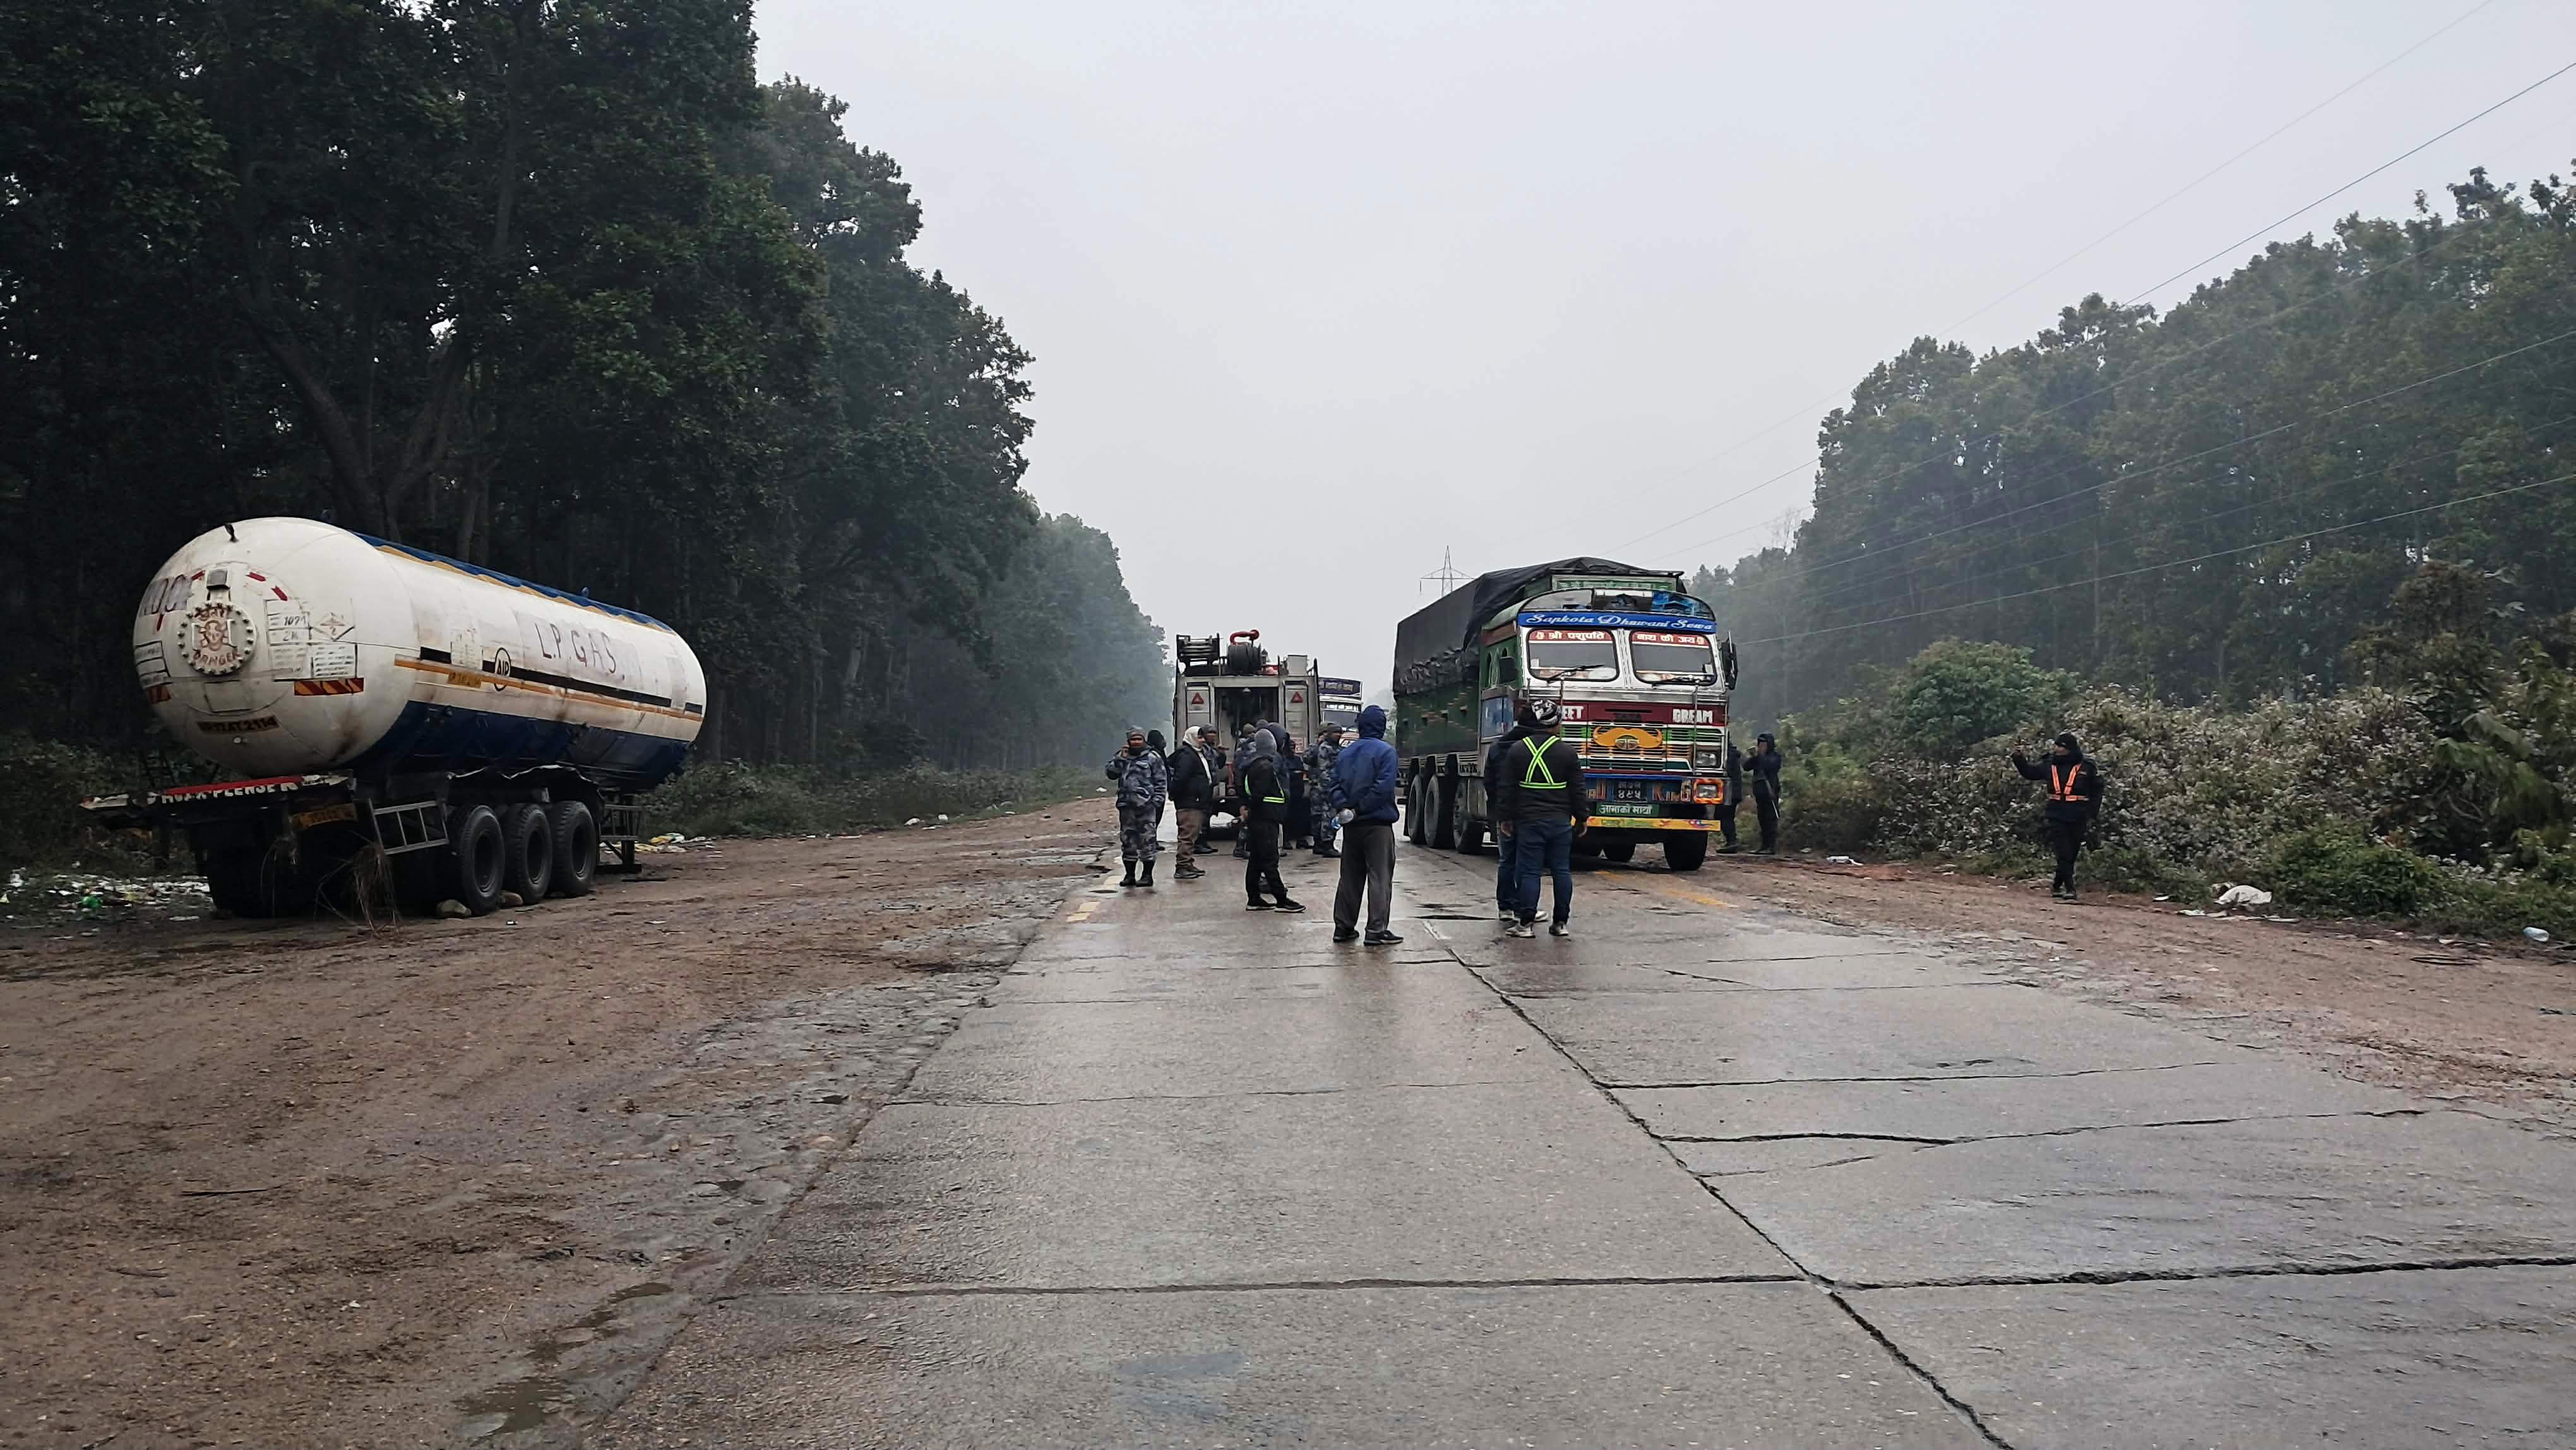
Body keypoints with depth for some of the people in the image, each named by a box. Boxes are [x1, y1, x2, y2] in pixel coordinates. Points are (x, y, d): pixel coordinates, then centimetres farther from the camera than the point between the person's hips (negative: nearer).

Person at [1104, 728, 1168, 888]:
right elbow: (1110, 773, 3)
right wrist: (1121, 759, -9)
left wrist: (1157, 801, -8)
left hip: (1146, 806, -4)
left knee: (1147, 840, -5)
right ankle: (1130, 875, 17)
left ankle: (1148, 875, 1)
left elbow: (1161, 781, 1)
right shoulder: (1122, 757, 16)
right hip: (1126, 805, 4)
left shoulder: (1153, 758, 4)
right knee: (1128, 841, 9)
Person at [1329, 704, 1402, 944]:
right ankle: (1376, 931, -5)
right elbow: (1384, 787, -18)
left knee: (1350, 877, 13)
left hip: (1351, 825, 6)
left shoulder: (1345, 752, 11)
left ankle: (1343, 927, 15)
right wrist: (1361, 808, -13)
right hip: (1378, 824, -6)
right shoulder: (1385, 751, -8)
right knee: (1380, 877, -2)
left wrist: (1343, 807, -9)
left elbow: (1335, 784, 3)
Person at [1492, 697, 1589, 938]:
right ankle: (1561, 923, 10)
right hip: (1561, 822, 1)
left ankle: (1526, 923, -1)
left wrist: (1506, 818, 10)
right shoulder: (1568, 751, 0)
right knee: (1562, 871, 7)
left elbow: (1507, 789, 3)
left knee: (1530, 872, 0)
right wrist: (1581, 818, 12)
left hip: (1528, 821, -1)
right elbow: (1577, 790, 3)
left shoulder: (1517, 749, 0)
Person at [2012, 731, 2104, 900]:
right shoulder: (2051, 764, 4)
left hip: (2078, 818, -1)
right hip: (2057, 816, 1)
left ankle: (2057, 886, 23)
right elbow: (2030, 772, 17)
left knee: (2071, 854, 8)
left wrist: (2091, 814, -2)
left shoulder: (2087, 766, -4)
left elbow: (2097, 791, 3)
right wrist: (2019, 759, 2)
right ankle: (2070, 888, -6)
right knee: (2063, 853, -6)